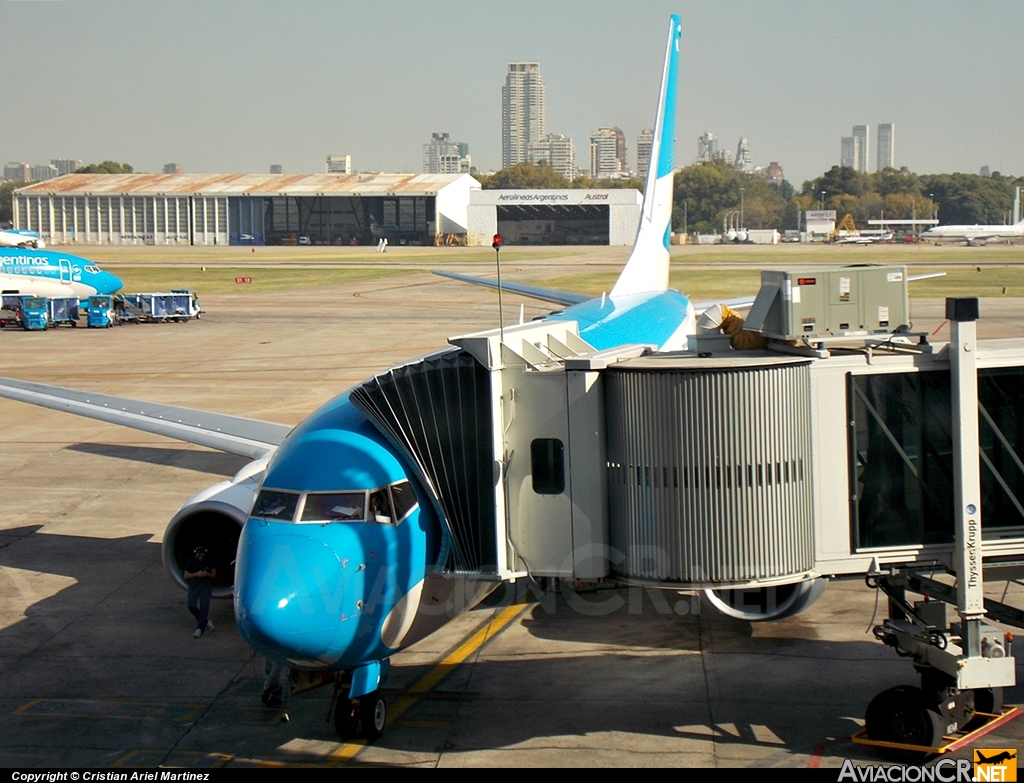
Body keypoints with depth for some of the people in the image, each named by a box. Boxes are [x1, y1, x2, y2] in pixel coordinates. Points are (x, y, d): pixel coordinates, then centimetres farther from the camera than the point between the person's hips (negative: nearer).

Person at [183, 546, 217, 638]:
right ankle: (206, 622, 7)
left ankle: (200, 629, -13)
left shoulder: (209, 561, 2)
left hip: (206, 585, -1)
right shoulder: (191, 561, 2)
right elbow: (186, 575, 2)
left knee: (204, 606, -14)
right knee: (192, 605, -14)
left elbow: (214, 575, 6)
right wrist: (196, 574, -16)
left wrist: (207, 574, -16)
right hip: (194, 584, 1)